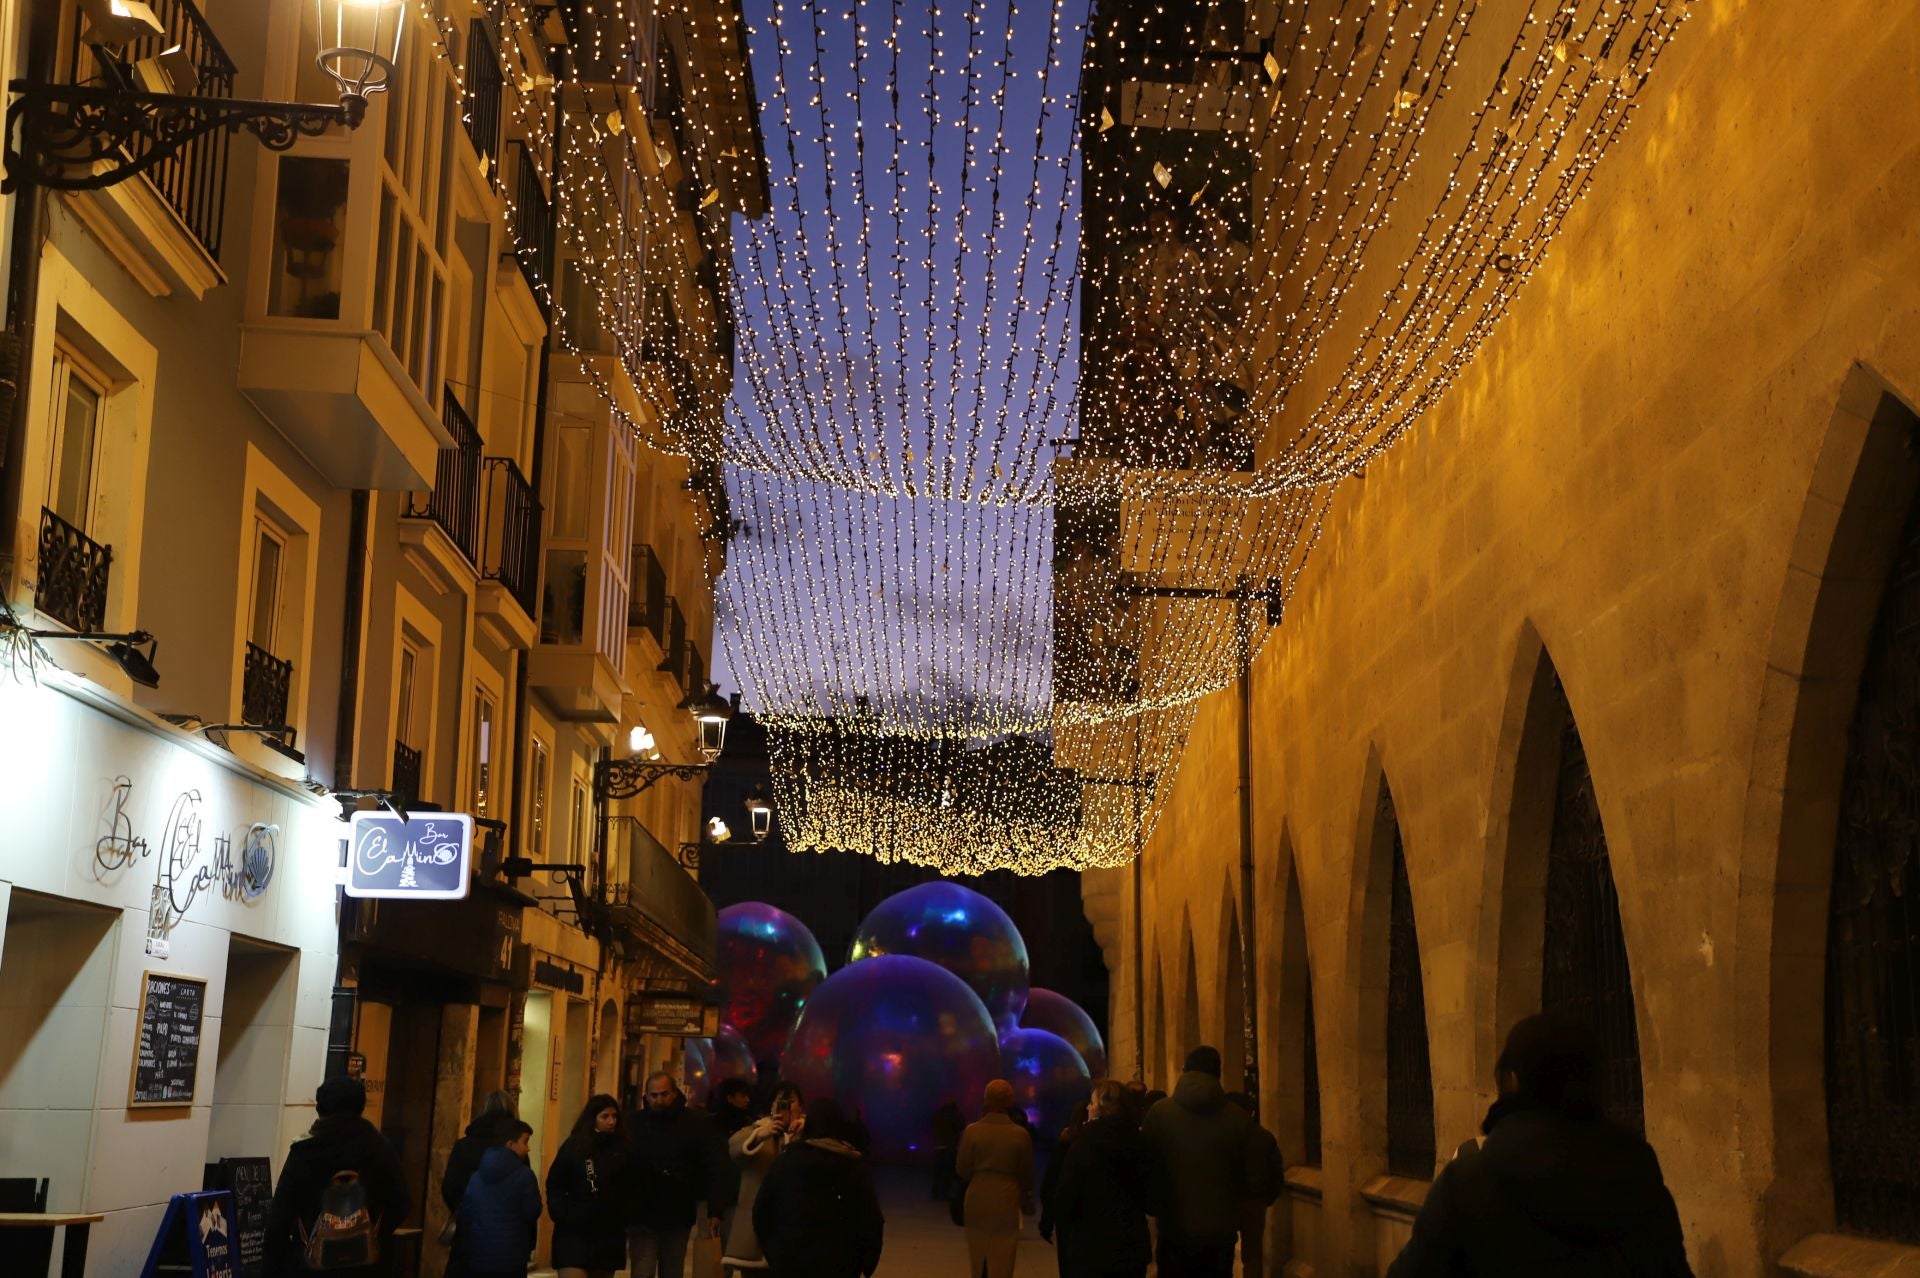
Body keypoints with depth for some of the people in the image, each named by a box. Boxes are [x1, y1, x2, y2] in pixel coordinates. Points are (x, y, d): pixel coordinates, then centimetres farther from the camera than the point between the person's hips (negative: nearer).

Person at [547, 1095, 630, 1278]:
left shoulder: (622, 1148, 5)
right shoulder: (573, 1146, -1)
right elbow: (554, 1186, 1)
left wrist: (626, 1217, -2)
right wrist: (563, 1215, -11)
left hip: (609, 1234, 3)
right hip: (574, 1232, -3)